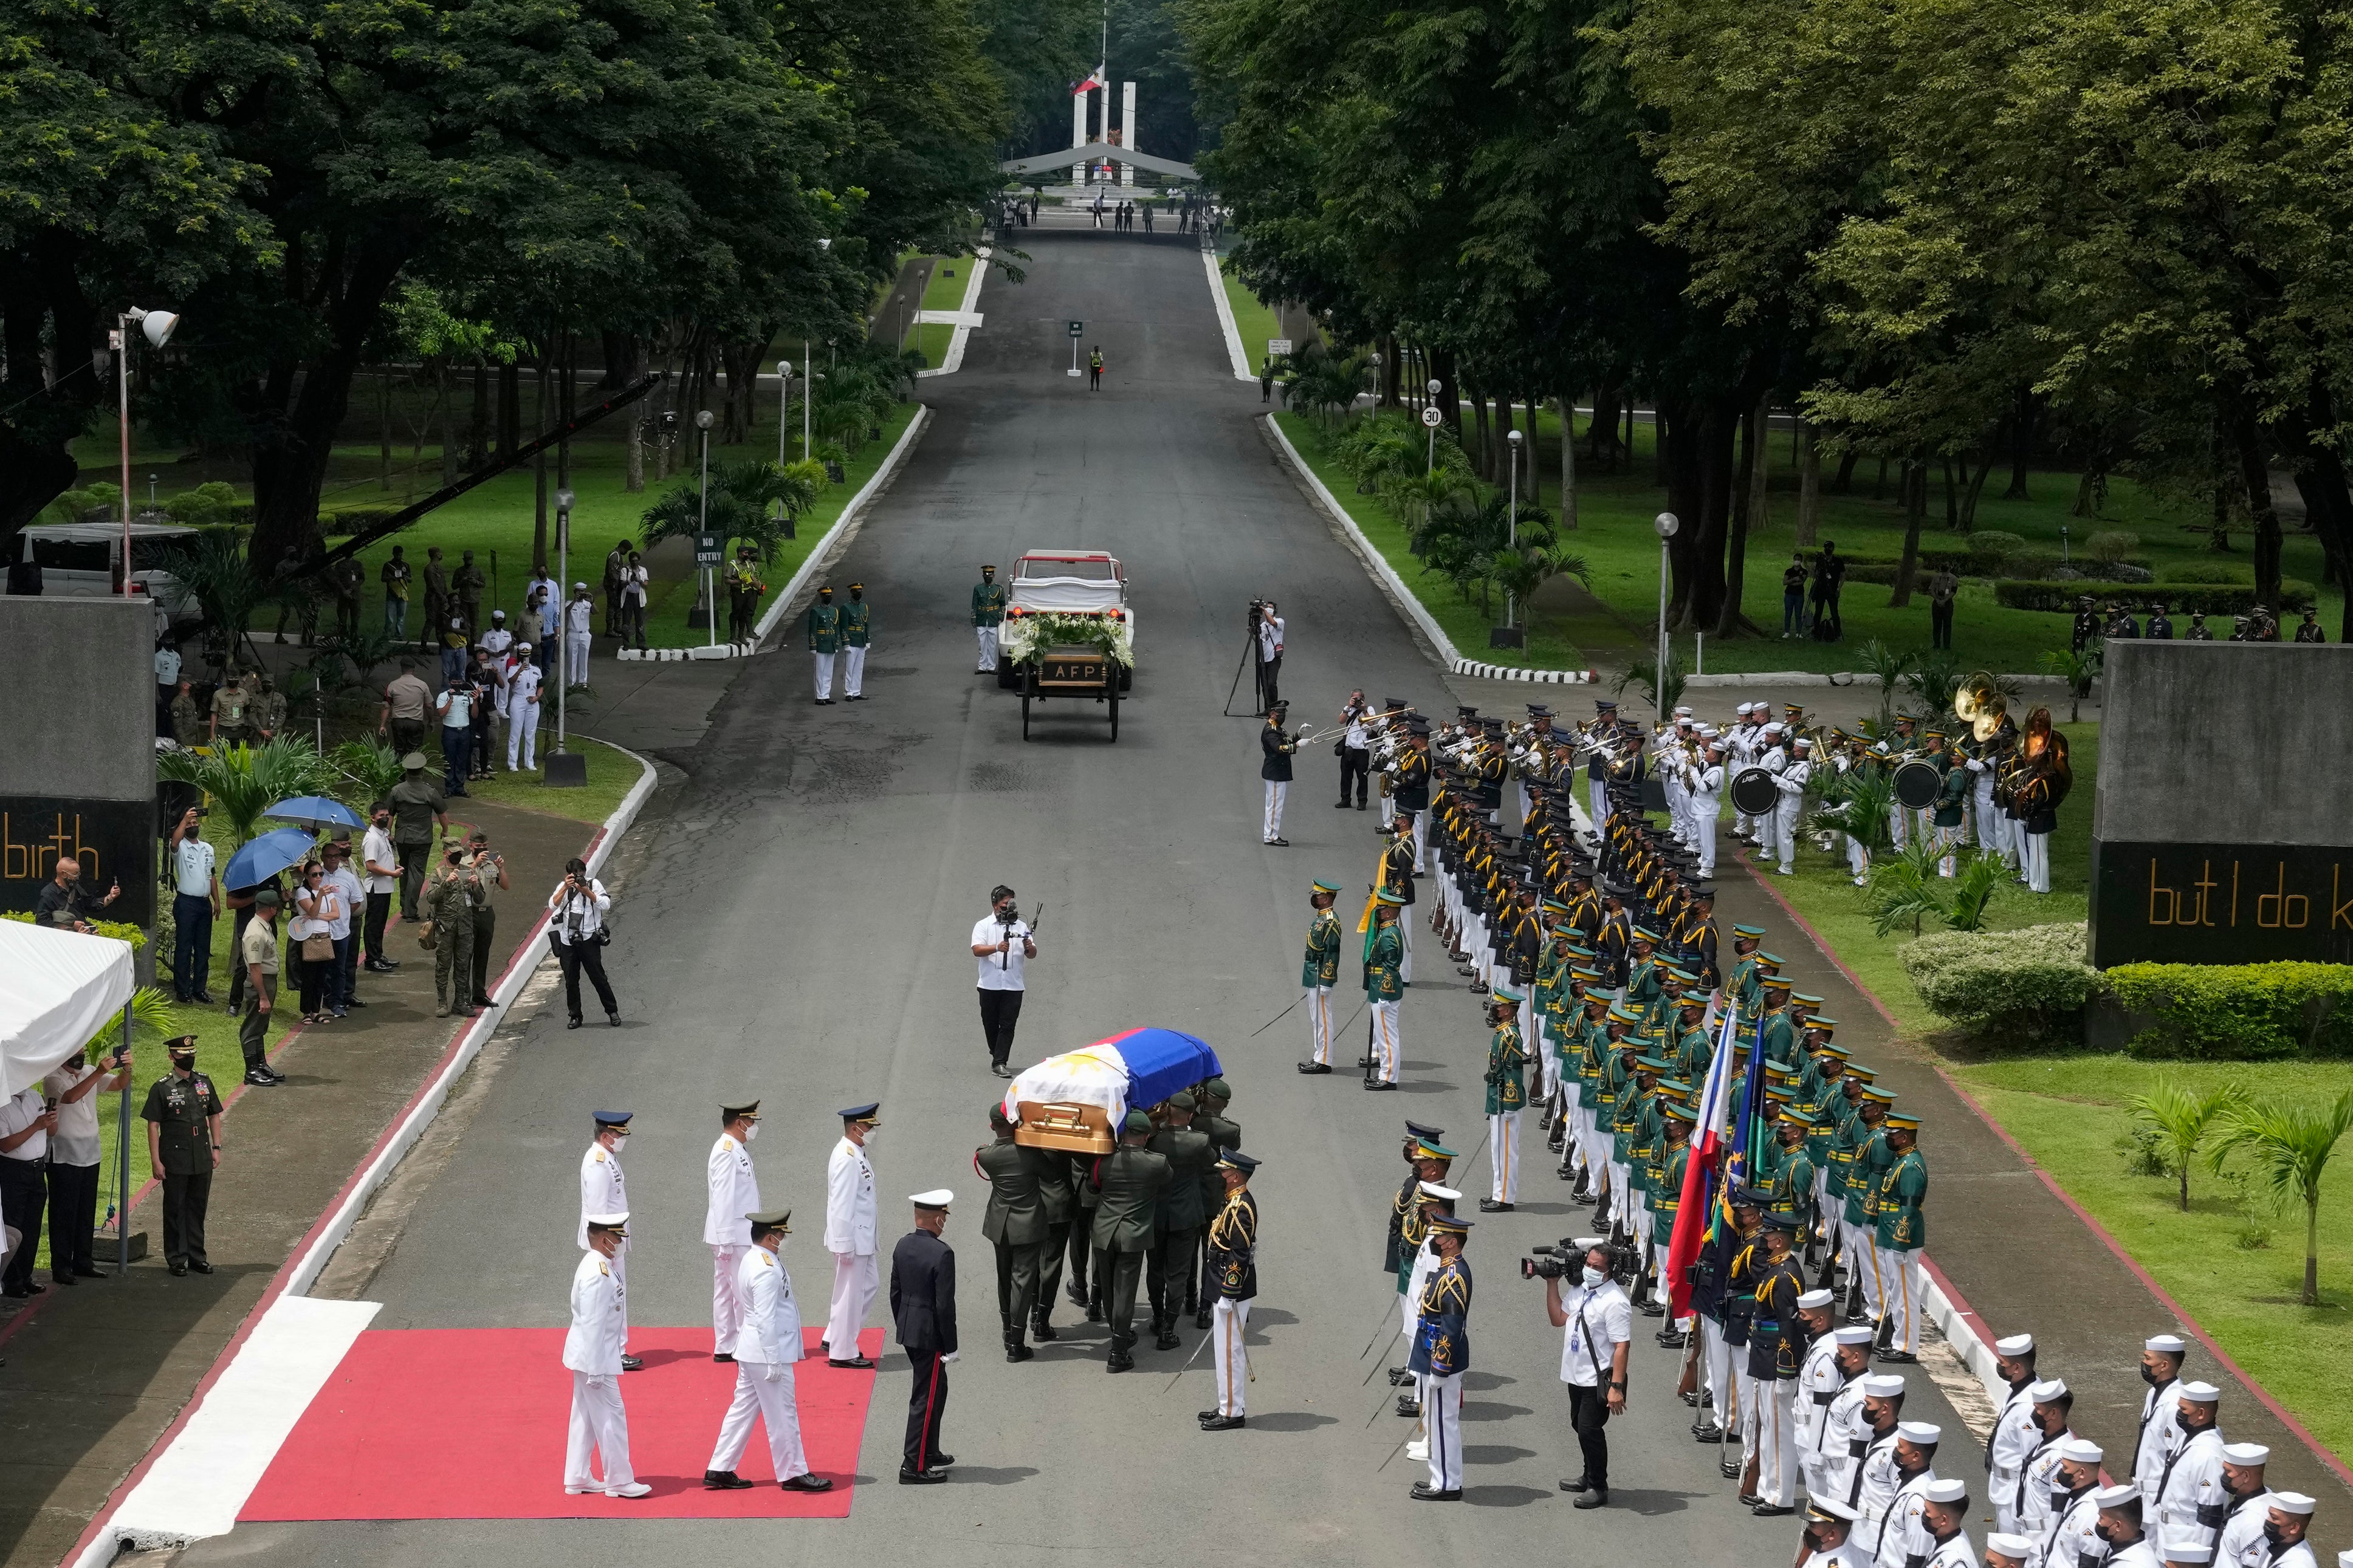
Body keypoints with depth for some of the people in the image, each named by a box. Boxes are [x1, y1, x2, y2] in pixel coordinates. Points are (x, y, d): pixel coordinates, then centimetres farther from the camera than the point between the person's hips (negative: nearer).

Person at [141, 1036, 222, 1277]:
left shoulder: (204, 1083, 7)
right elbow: (153, 1125, -7)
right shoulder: (162, 1088, -7)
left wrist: (216, 1148, 6)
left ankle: (197, 1256, 22)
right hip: (175, 1161, -4)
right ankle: (177, 1259, 11)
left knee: (198, 1208, 12)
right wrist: (155, 1161, -11)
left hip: (202, 1159, 4)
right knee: (175, 1210, 4)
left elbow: (214, 1116, 15)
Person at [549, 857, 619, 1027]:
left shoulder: (594, 884, 0)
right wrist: (566, 888, -17)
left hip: (589, 939, -3)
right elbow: (553, 905, -8)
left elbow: (606, 905, -12)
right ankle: (574, 1016, 15)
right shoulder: (563, 887, 7)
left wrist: (586, 891, -19)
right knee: (571, 980, 6)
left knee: (598, 977, 1)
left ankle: (612, 1011, 13)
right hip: (568, 941, 3)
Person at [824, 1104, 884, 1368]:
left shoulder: (858, 1155, 11)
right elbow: (842, 1205, -23)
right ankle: (842, 1353, 8)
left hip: (862, 1237, 10)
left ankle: (835, 1338, 24)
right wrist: (845, 1244, -22)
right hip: (851, 1238, -10)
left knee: (869, 1283, 18)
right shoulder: (846, 1159, -21)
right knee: (850, 1293, -1)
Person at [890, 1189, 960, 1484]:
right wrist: (949, 1347, -13)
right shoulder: (942, 1254, -22)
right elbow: (945, 1304, -20)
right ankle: (914, 1467, 2)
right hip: (930, 1335, -8)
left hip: (908, 1330, 8)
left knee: (936, 1389, 23)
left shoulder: (903, 1246, 2)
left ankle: (930, 1452, 34)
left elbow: (895, 1292, 11)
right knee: (926, 1398, -1)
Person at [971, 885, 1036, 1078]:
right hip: (990, 985, -1)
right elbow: (977, 950, -12)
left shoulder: (1021, 926, 10)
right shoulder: (984, 926, 3)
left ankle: (999, 1063, -8)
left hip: (1013, 985, 1)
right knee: (991, 1024, 7)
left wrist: (1029, 947, -17)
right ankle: (998, 1057, 26)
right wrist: (997, 948, -29)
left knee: (1008, 1026, -7)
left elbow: (1032, 954, 8)